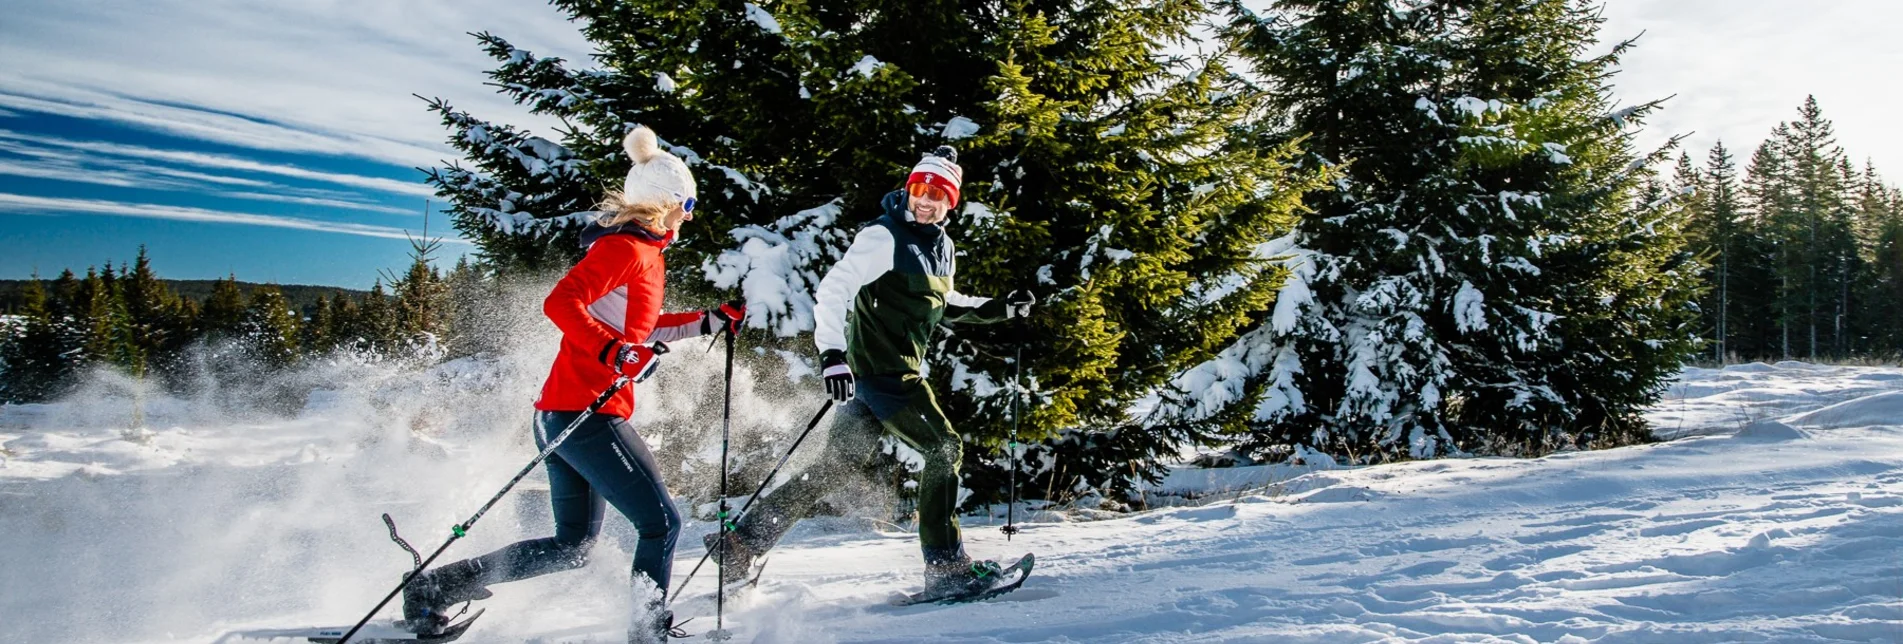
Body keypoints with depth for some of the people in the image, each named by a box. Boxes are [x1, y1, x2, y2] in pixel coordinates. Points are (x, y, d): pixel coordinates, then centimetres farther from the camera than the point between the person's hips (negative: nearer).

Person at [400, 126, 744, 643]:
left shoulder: (642, 252, 18)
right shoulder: (625, 248, -11)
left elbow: (640, 328, 30)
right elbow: (560, 303, -23)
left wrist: (712, 321, 28)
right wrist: (614, 352, -31)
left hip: (562, 414, 10)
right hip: (588, 413, -10)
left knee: (574, 544, 17)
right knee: (662, 523, -3)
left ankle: (437, 587, 20)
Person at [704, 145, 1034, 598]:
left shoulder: (941, 247, 15)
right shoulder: (883, 237, -12)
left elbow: (944, 303, 31)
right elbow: (833, 289, -19)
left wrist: (1001, 308, 20)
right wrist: (832, 354, -30)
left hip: (903, 371, 9)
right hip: (881, 371, -9)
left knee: (839, 465, 10)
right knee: (945, 448, -8)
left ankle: (740, 543, 15)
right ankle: (946, 565, 0)